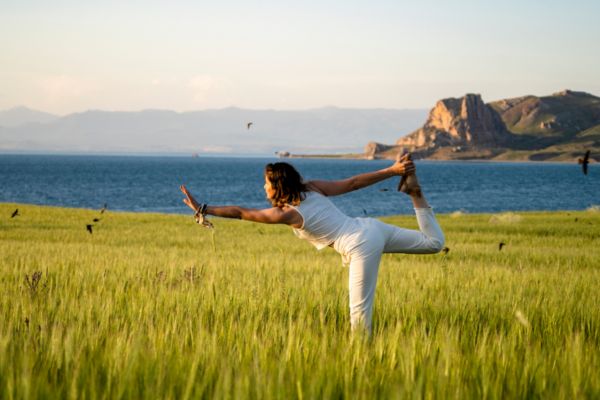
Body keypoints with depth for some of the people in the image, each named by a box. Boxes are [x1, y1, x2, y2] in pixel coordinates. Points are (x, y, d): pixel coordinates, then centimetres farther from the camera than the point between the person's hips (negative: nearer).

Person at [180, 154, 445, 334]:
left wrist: (202, 210, 0)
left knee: (360, 310, -3)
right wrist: (392, 170, 8)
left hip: (362, 247, -8)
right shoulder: (314, 188, 7)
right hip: (373, 227, 8)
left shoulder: (286, 214, -9)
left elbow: (239, 213, -5)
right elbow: (355, 182, 5)